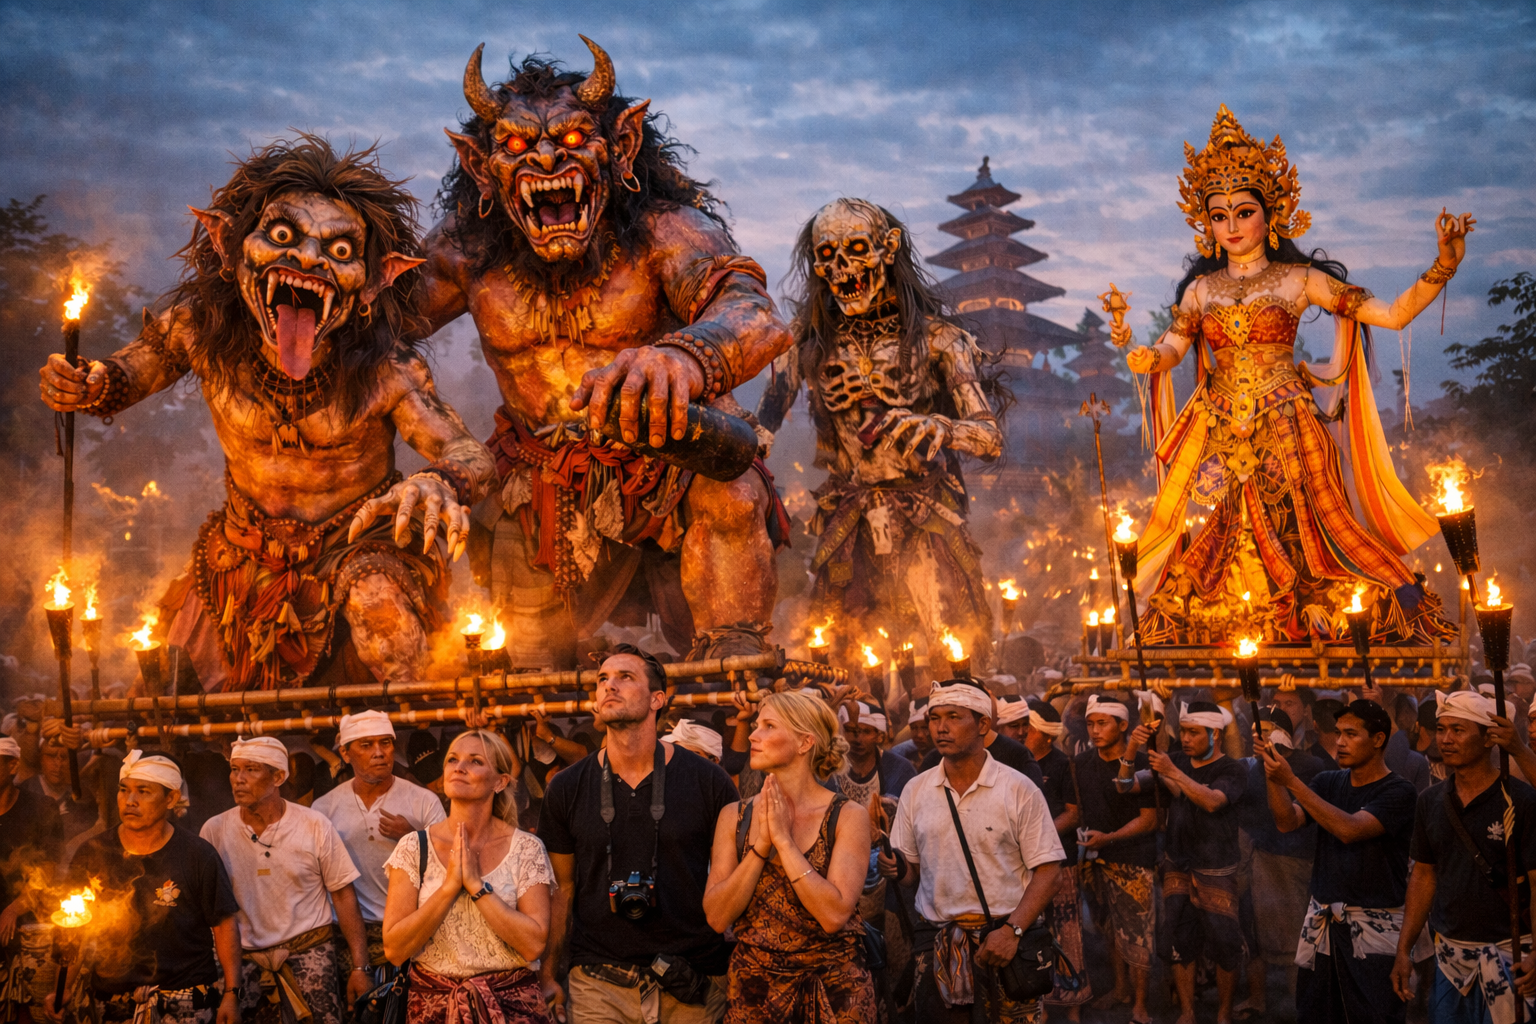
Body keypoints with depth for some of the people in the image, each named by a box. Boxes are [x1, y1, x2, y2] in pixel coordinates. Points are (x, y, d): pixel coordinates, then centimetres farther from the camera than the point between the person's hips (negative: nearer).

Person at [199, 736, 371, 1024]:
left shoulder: (314, 825, -4)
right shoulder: (214, 830, 0)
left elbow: (343, 895, -1)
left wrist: (359, 967, -6)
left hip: (309, 950, -2)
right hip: (244, 957, 2)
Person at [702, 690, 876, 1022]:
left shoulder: (848, 815, -7)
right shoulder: (735, 816, 1)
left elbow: (834, 914, -19)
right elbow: (717, 917, -7)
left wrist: (783, 839, -18)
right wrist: (761, 844, -15)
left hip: (833, 992, -2)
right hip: (753, 988, 2)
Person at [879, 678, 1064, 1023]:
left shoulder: (1019, 790, -3)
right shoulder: (915, 791, 7)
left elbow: (1049, 872, -5)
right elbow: (912, 866, 13)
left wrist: (1012, 930, -16)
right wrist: (896, 868, -10)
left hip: (1004, 939, -3)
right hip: (935, 941, 3)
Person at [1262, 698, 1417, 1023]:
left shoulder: (1399, 791, -8)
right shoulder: (1327, 783, 11)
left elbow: (1349, 829, -21)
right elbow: (1287, 822, 0)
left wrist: (1291, 780, -22)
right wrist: (1272, 775, -15)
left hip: (1374, 927, -5)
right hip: (1321, 923, 5)